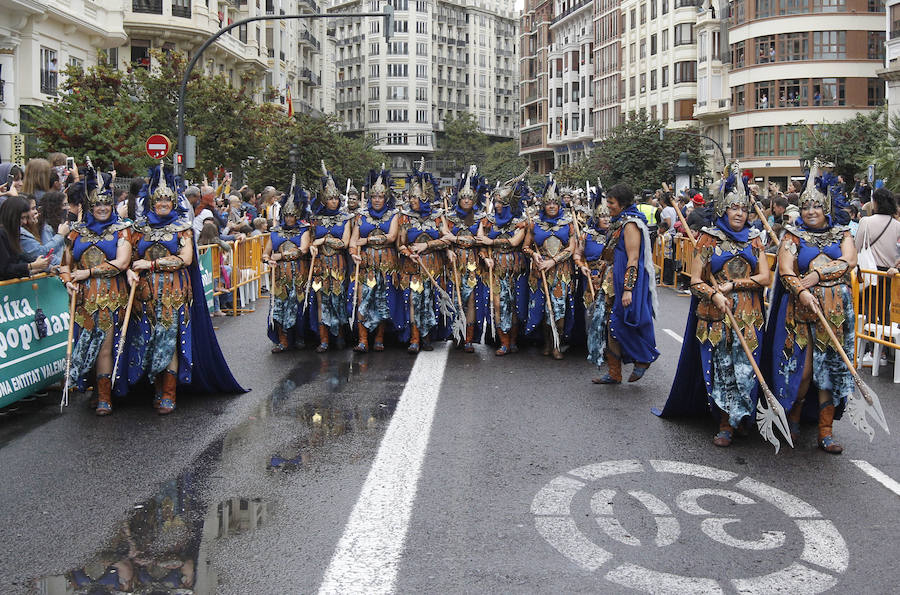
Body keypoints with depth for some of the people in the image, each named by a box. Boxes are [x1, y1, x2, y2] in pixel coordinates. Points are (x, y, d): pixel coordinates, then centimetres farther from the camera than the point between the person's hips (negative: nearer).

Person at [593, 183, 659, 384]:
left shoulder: (630, 224, -15)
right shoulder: (618, 222, 14)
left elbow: (633, 259, -20)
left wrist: (627, 289, -24)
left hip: (629, 280, -10)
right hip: (615, 281, 10)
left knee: (624, 324, -4)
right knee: (612, 325, 8)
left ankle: (643, 359, 17)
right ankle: (613, 373, 13)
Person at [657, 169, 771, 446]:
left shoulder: (754, 239, 10)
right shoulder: (709, 238, 2)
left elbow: (764, 278, 2)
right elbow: (695, 282, -2)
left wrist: (732, 285, -9)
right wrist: (715, 294, -19)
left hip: (748, 316, 2)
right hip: (715, 314, -2)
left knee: (743, 368, -2)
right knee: (720, 366, 2)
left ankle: (729, 423, 10)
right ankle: (727, 420, 14)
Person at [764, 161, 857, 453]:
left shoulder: (842, 234, 12)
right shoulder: (793, 236, 6)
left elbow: (849, 262, -6)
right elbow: (785, 271, -7)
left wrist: (817, 275, -17)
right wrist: (802, 291, -23)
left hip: (836, 310, 2)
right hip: (801, 307, -2)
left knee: (830, 367, 1)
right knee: (802, 368, -6)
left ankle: (826, 431, 9)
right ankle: (793, 418, 19)